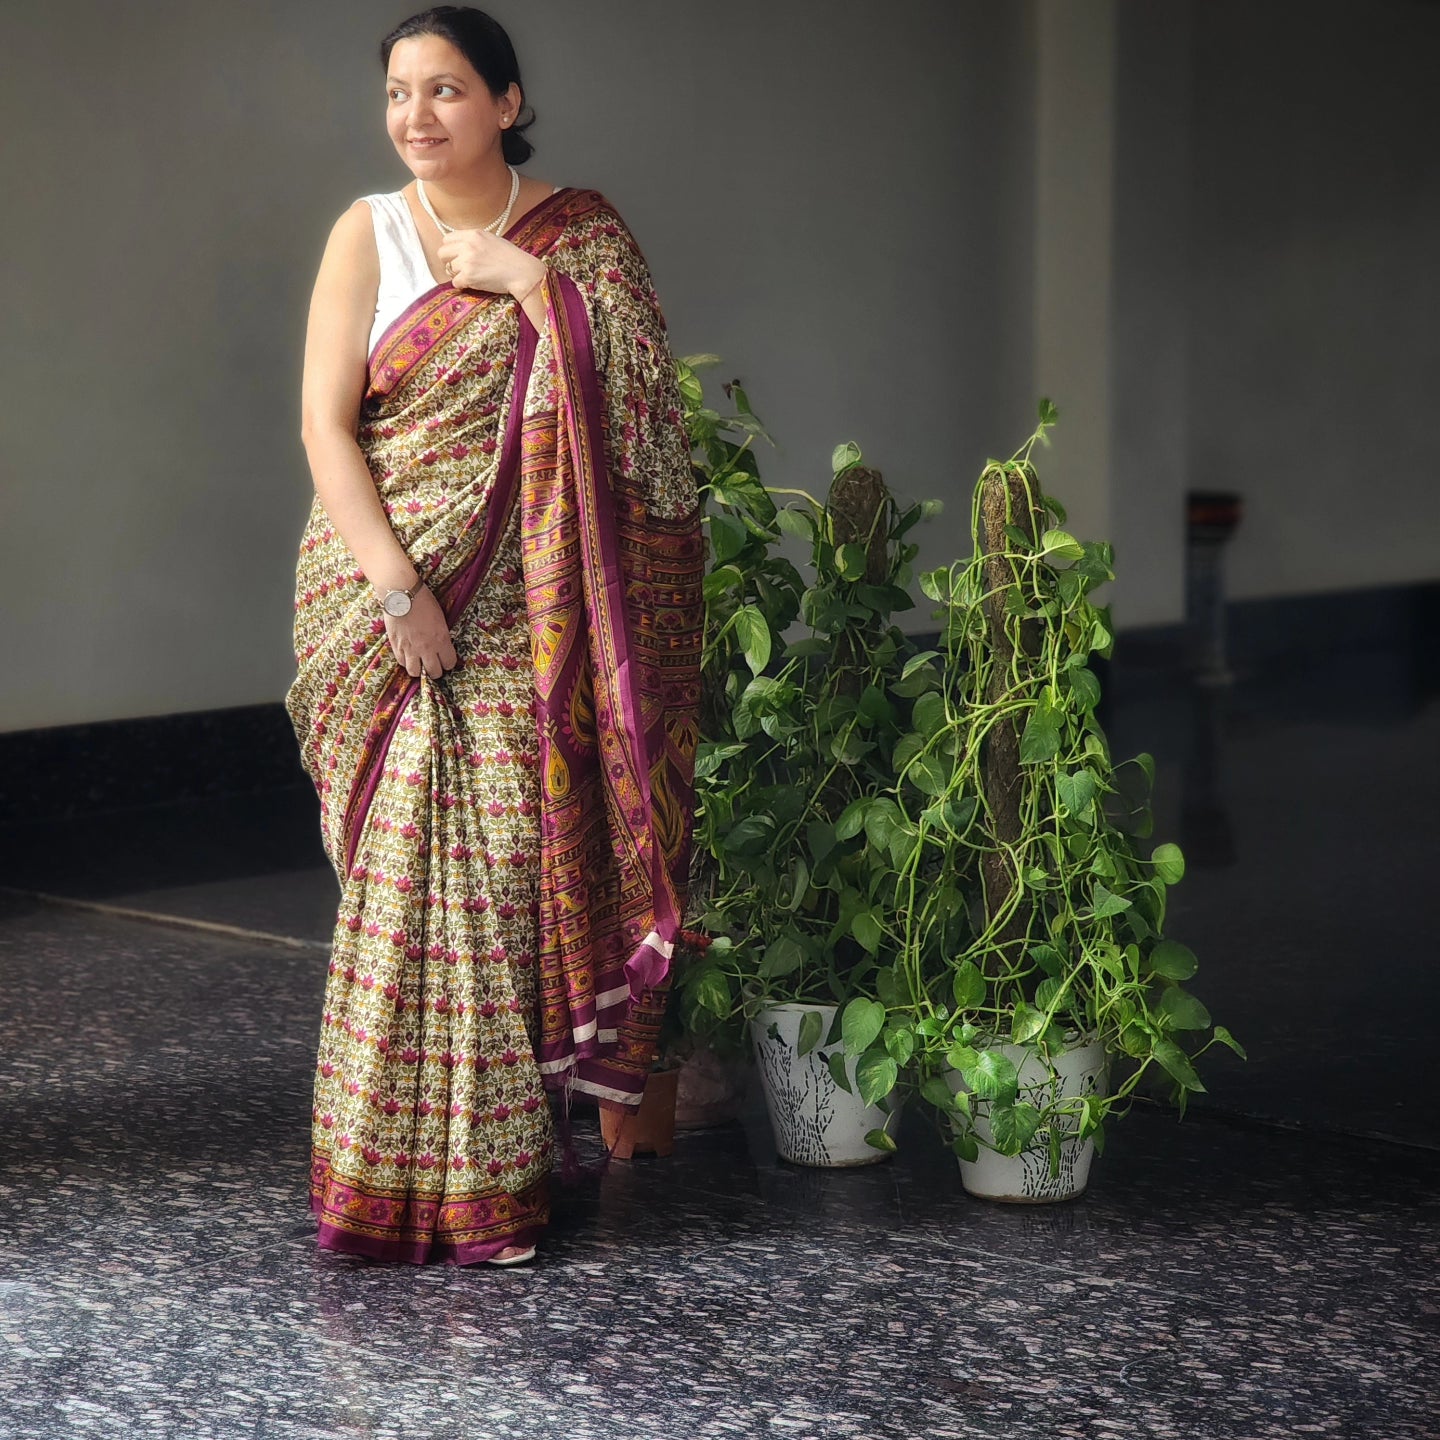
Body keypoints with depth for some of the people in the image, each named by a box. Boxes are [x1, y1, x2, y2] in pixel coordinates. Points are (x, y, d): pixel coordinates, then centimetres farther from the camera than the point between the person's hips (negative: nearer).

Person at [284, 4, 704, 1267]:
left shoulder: (577, 230, 7)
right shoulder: (369, 232, 4)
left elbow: (639, 388, -5)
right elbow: (325, 423, -3)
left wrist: (531, 281, -12)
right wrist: (396, 584, -14)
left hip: (529, 608, 1)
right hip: (393, 590, -1)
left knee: (522, 855, -2)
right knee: (410, 864, -4)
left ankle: (508, 1153, 10)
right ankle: (405, 1173, 5)